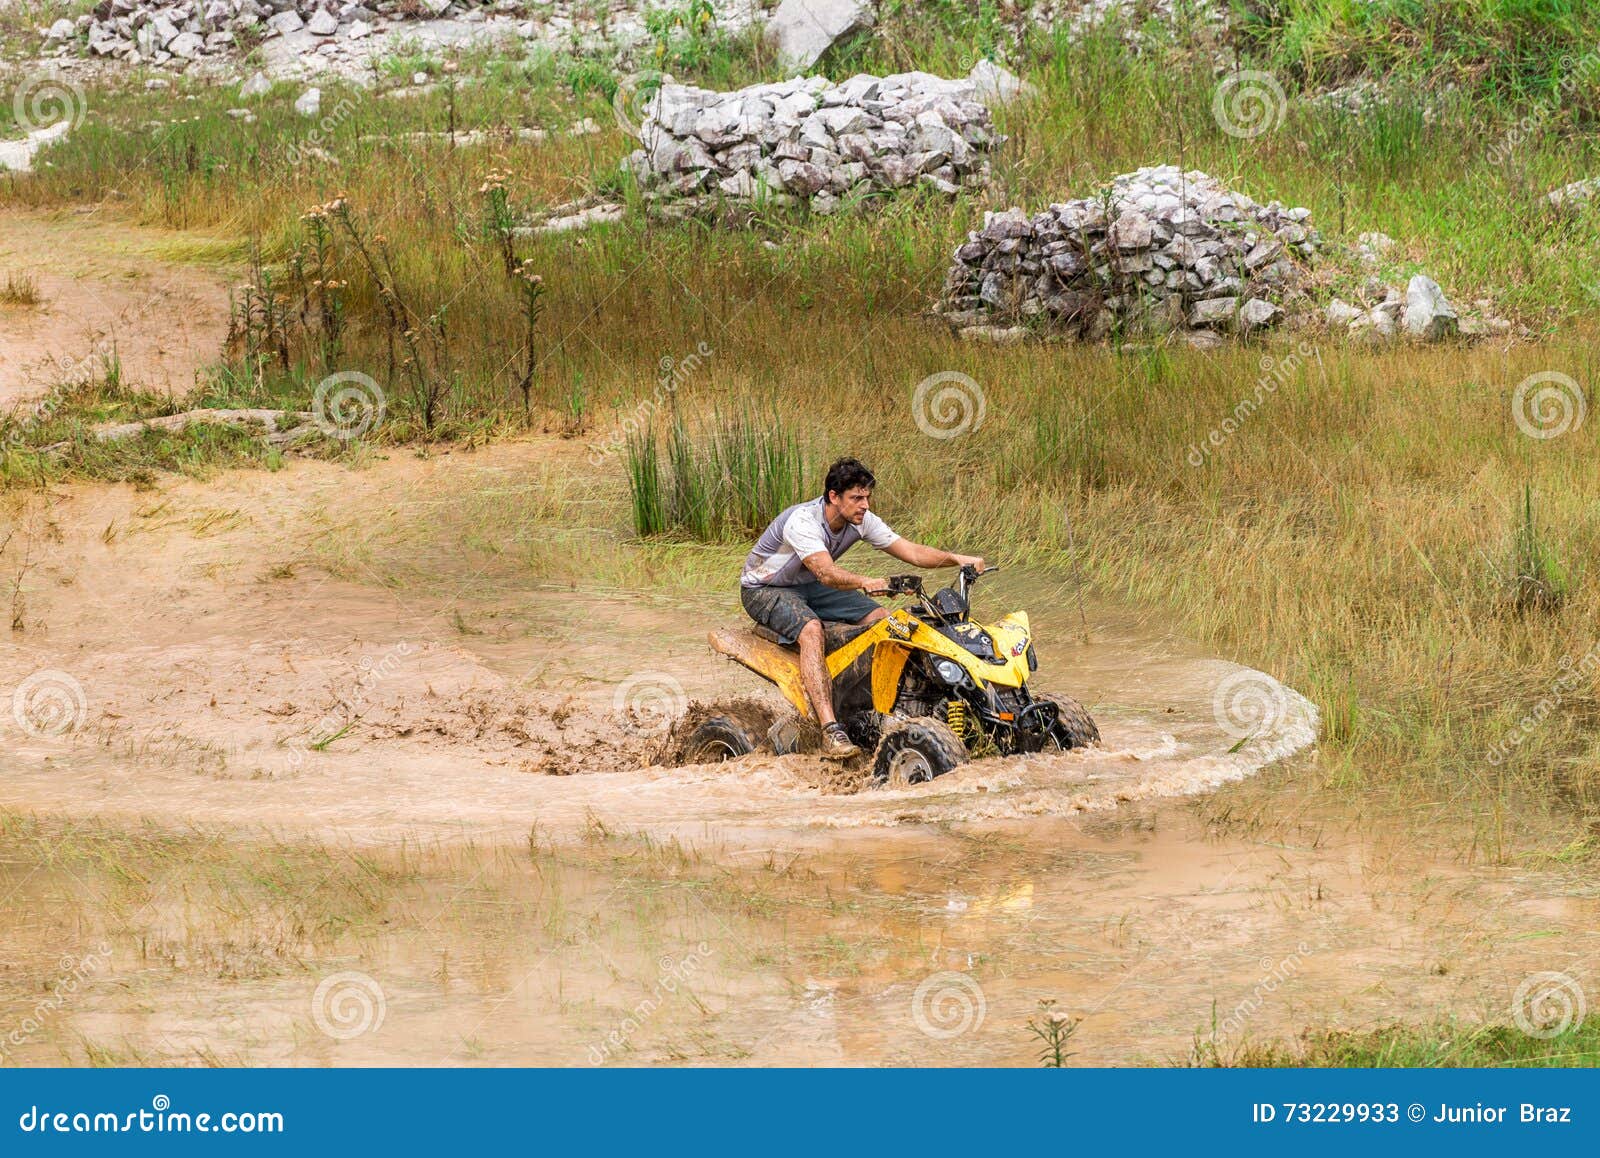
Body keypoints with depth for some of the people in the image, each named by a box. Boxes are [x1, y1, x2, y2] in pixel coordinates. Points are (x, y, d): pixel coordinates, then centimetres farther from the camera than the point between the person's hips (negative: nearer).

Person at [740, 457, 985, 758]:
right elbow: (826, 573, -47)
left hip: (808, 586, 8)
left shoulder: (861, 520, -9)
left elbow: (911, 552, -9)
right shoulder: (803, 521, -33)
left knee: (881, 618, -6)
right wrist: (865, 583, -64)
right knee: (811, 629, -36)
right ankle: (831, 732, -44)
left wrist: (956, 559, -24)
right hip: (763, 589, -8)